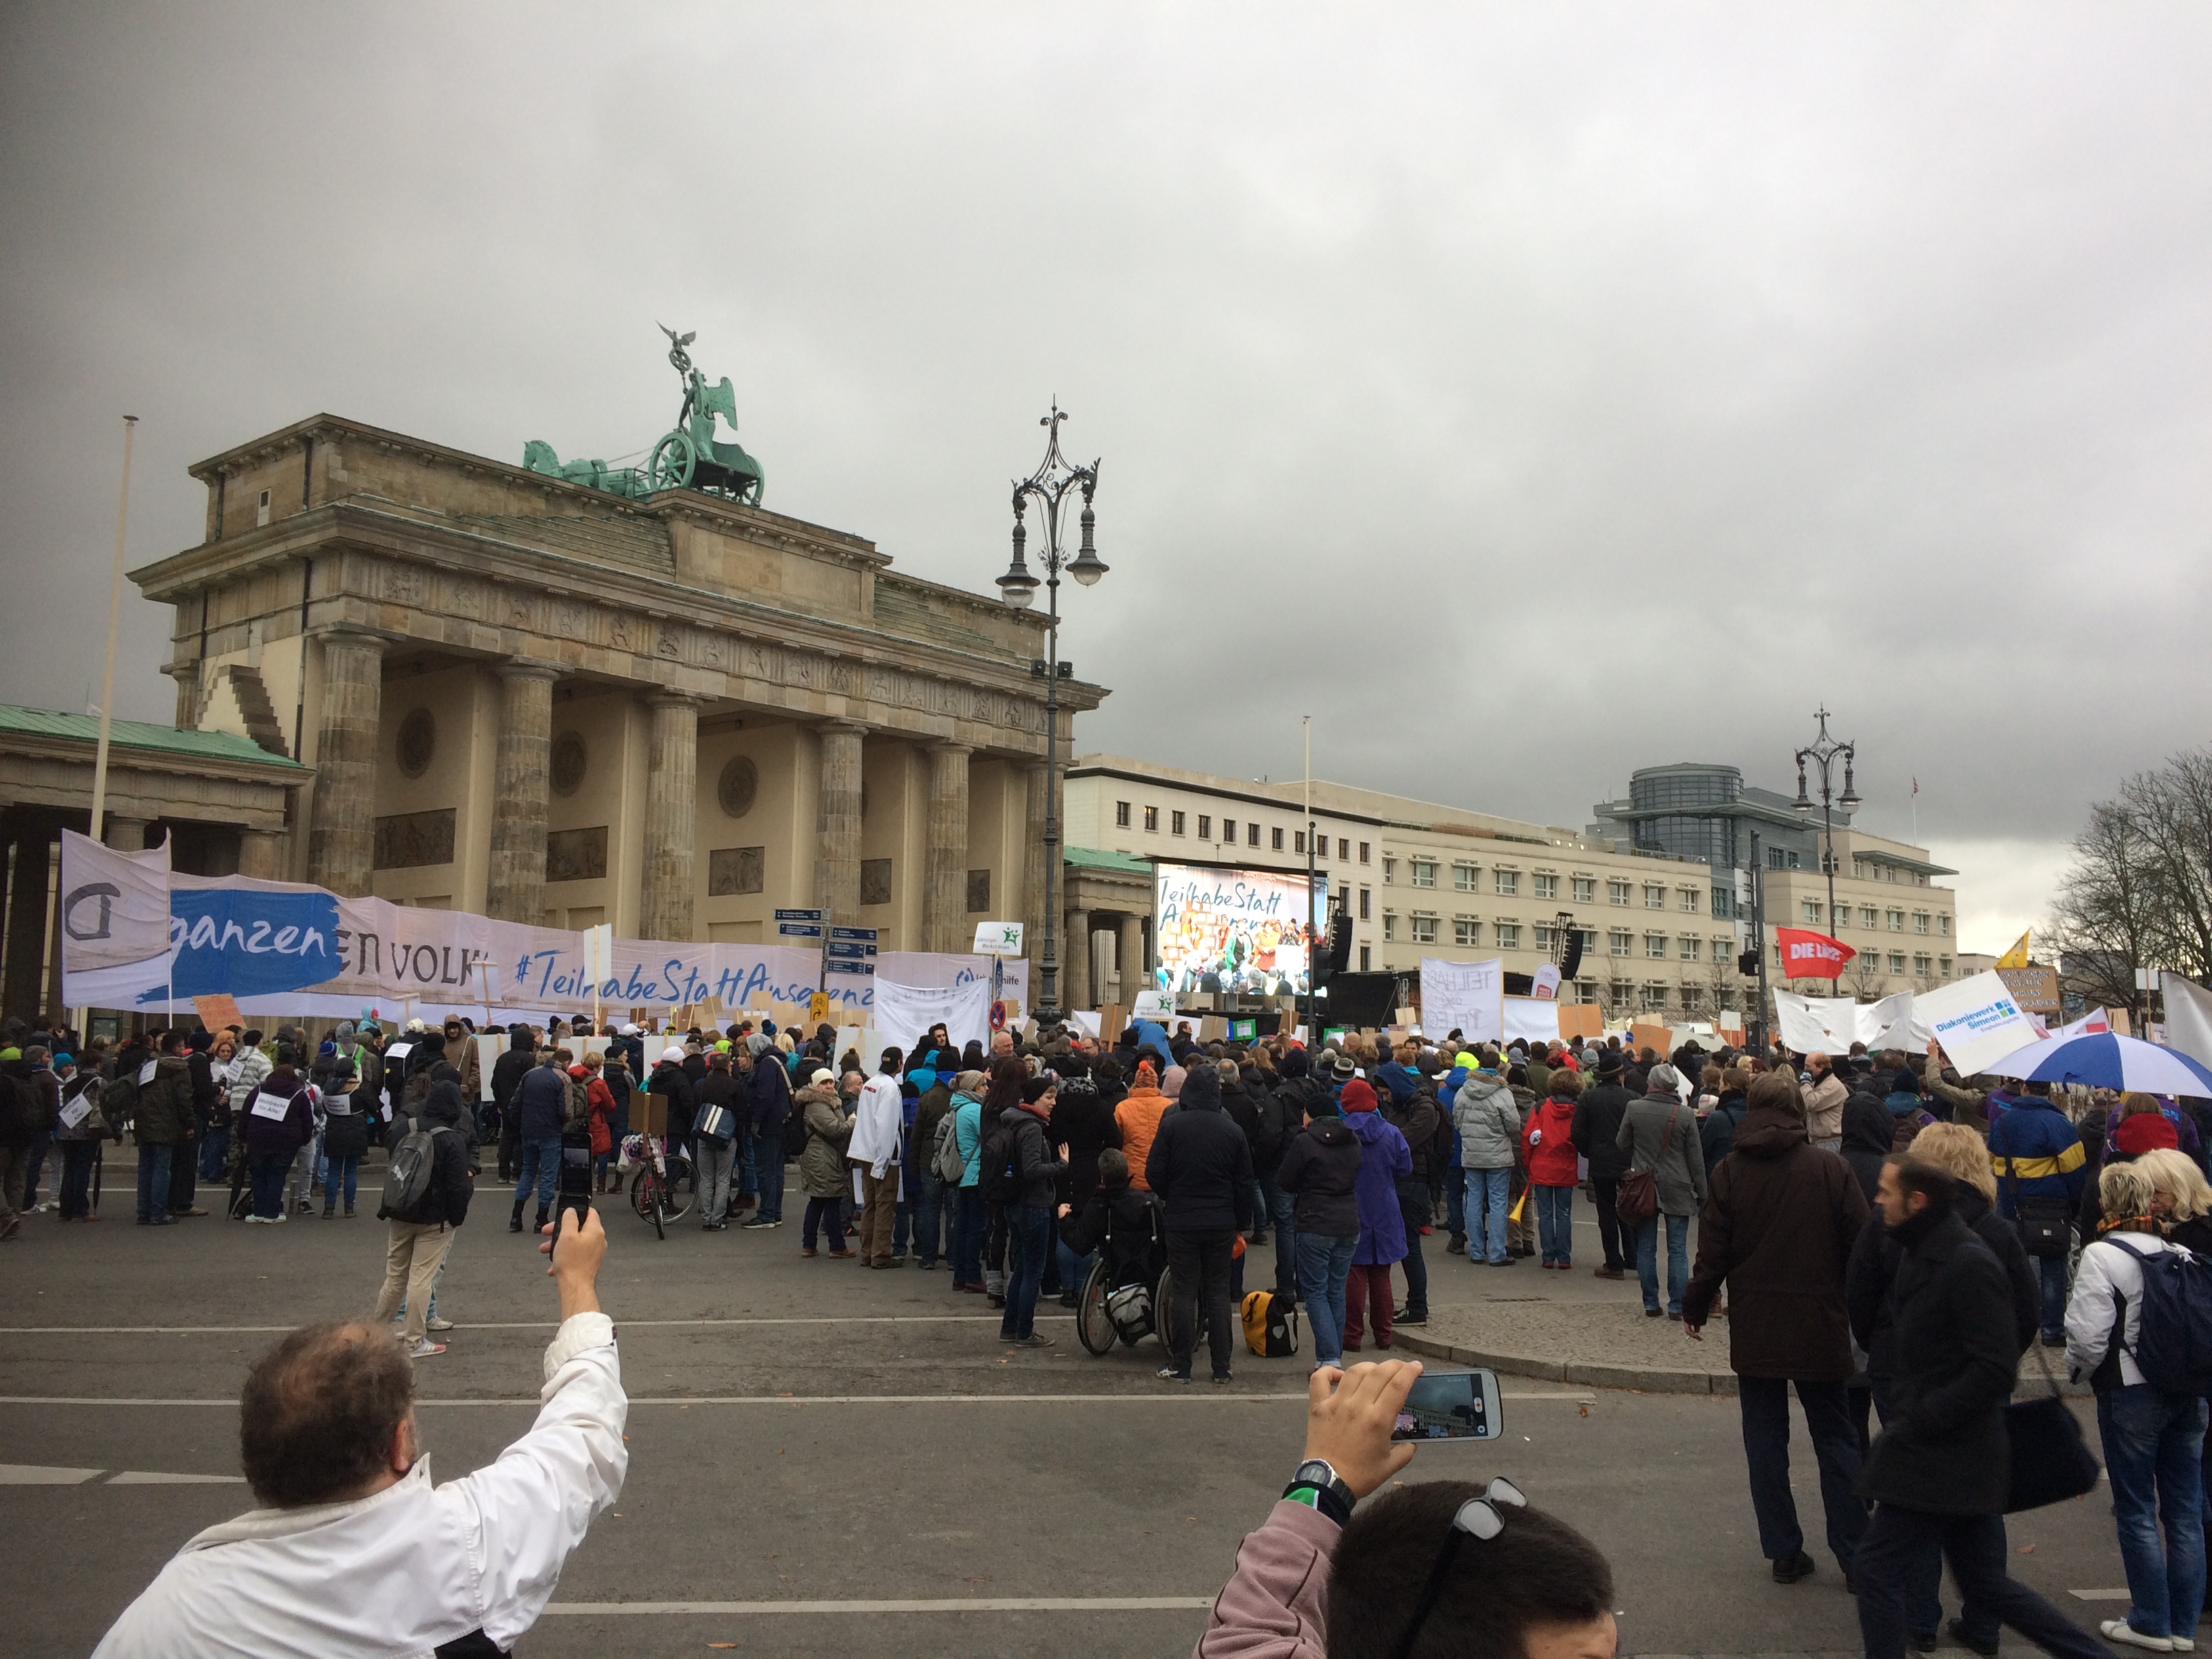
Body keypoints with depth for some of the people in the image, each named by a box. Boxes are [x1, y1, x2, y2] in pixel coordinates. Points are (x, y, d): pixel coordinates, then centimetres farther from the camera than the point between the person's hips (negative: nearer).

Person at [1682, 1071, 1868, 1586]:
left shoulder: (1729, 1171, -6)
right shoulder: (1831, 1168, -8)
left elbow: (1712, 1252, -5)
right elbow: (1862, 1248, -5)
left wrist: (1695, 1307, 8)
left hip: (1754, 1330, 1)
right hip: (1819, 1329, 0)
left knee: (1766, 1442, 10)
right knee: (1836, 1439, 11)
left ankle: (1784, 1552, 13)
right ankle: (1855, 1554, 12)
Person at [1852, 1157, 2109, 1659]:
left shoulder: (1968, 1264, -20)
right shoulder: (1922, 1253, 10)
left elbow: (1996, 1369, -22)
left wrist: (1917, 1419, -20)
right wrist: (1906, 1405, 10)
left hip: (1941, 1460, -10)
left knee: (1877, 1569, -4)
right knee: (1985, 1583, 18)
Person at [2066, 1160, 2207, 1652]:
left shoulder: (2101, 1255, -13)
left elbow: (2087, 1334, -17)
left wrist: (2079, 1367, 2)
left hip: (2130, 1394, -6)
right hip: (2188, 1392, 6)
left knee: (2136, 1511, 5)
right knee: (2185, 1510, 12)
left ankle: (2152, 1624, 11)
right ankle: (2184, 1623, 19)